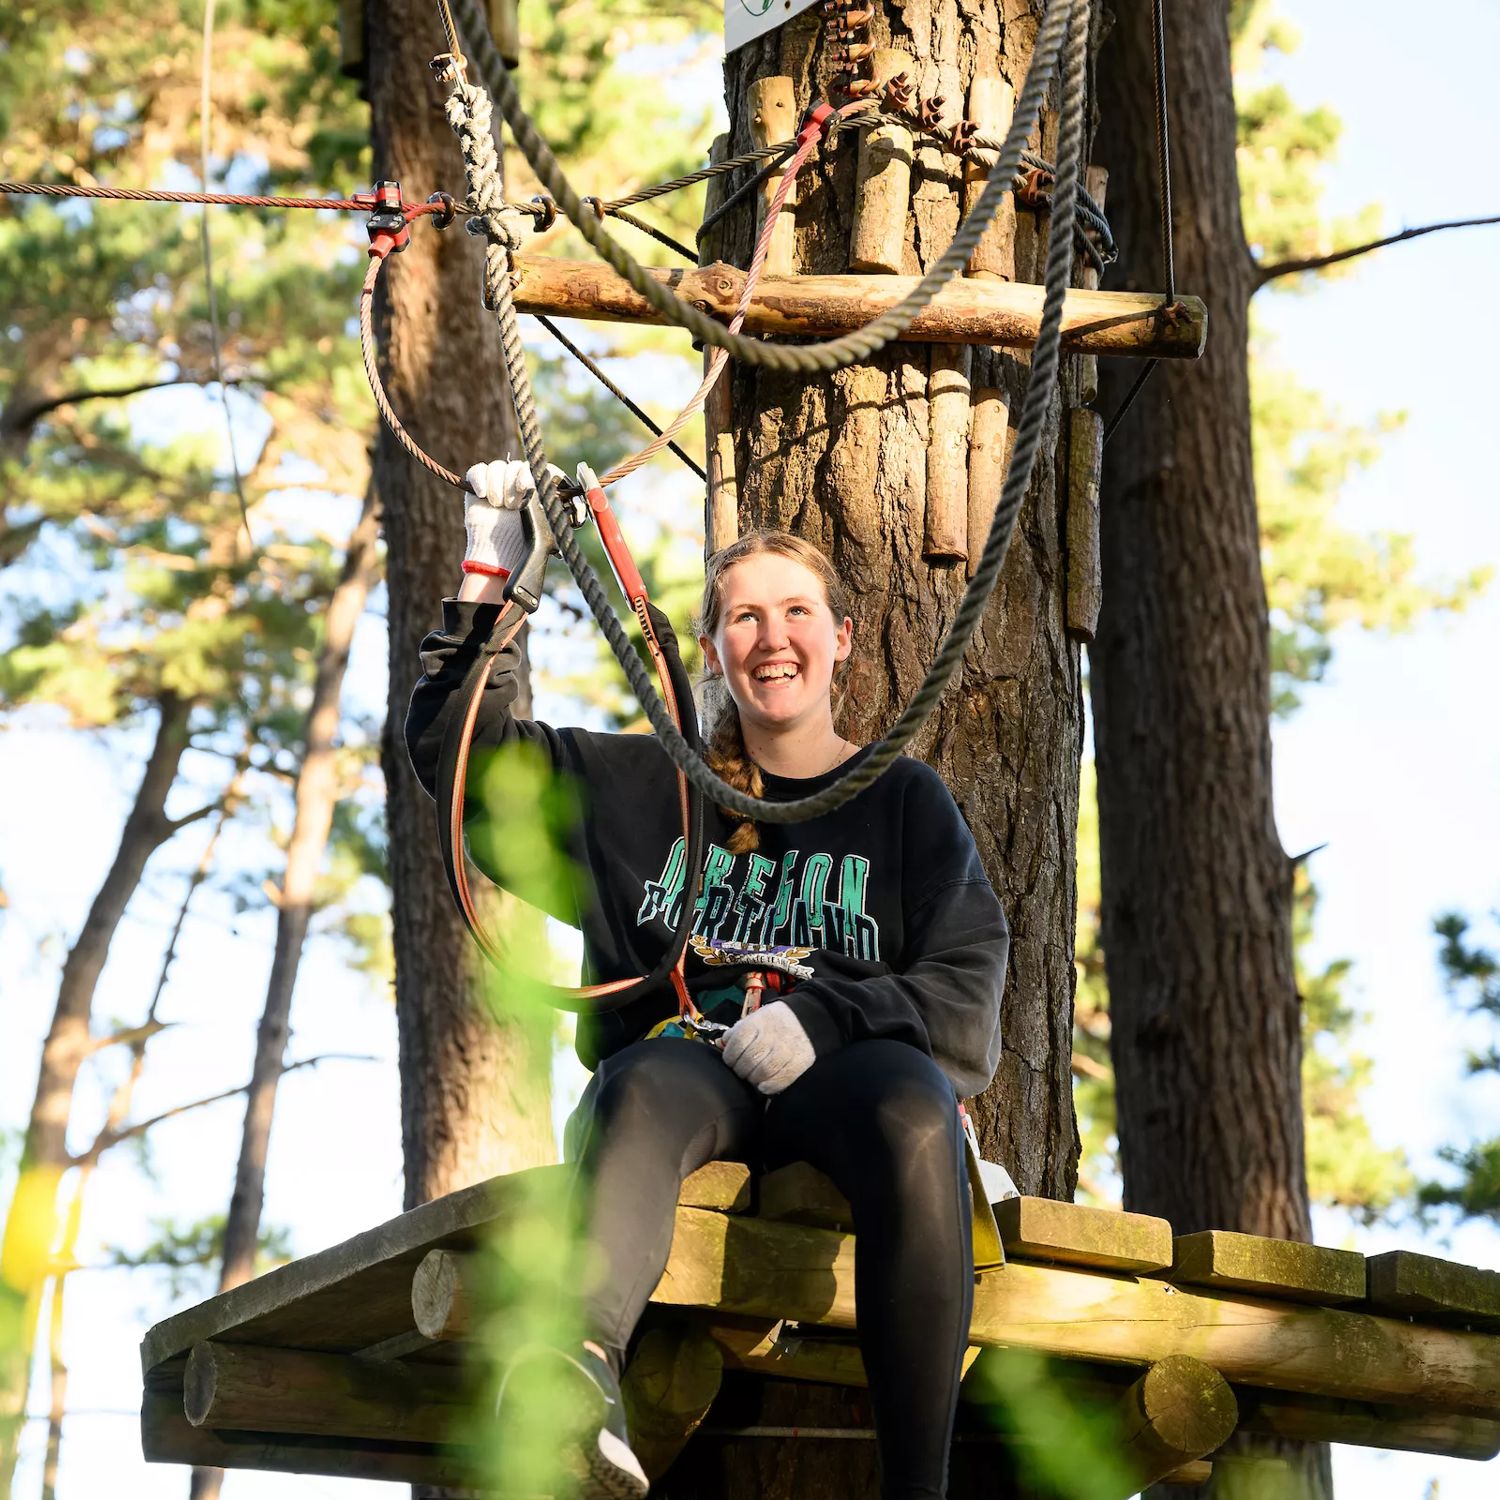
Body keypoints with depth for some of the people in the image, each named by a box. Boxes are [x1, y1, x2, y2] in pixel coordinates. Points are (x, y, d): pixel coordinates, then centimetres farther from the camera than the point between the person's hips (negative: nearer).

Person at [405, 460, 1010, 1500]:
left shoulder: (906, 800, 18)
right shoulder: (645, 786, 23)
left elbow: (964, 995, 6)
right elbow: (453, 747, 25)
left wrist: (819, 1014, -12)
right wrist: (490, 582, 16)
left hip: (837, 1075, 0)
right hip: (685, 1054, 1)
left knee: (913, 1111, -38)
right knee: (647, 1089, -38)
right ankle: (584, 1372, -69)